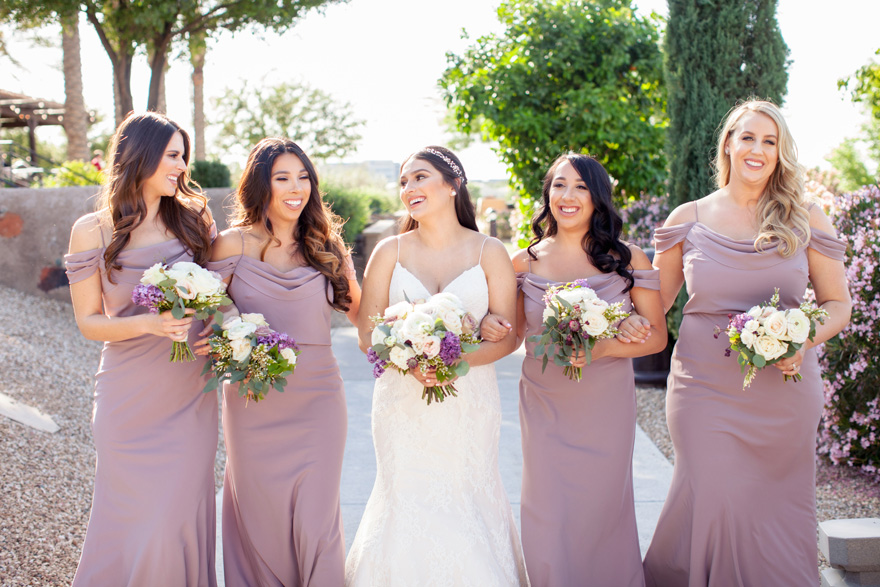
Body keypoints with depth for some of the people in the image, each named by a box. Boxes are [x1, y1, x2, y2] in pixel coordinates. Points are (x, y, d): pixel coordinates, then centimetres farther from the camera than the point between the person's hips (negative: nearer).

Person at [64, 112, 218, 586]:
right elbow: (89, 322, -3)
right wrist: (149, 323, -20)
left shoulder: (194, 219, 4)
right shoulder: (93, 231, -4)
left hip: (190, 393, 2)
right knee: (133, 515, 7)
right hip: (130, 396, -2)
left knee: (183, 510, 7)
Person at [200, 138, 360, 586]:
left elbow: (359, 311, 10)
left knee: (315, 520, 1)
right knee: (260, 515, 10)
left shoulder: (325, 246, 4)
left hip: (317, 401, 1)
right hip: (253, 401, 0)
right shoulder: (232, 245, -2)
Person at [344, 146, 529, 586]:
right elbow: (367, 333, 0)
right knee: (407, 501, 3)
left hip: (469, 401, 0)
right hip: (403, 401, 1)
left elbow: (506, 336, -3)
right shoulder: (390, 252, 3)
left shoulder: (490, 253, 1)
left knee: (465, 500, 6)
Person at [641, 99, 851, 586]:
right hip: (706, 390, 0)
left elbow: (838, 304, 7)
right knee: (710, 502, -1)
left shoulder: (806, 221, 4)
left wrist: (804, 339, -12)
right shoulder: (689, 219, 4)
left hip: (784, 393, 1)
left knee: (777, 507, 7)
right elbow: (654, 301, 11)